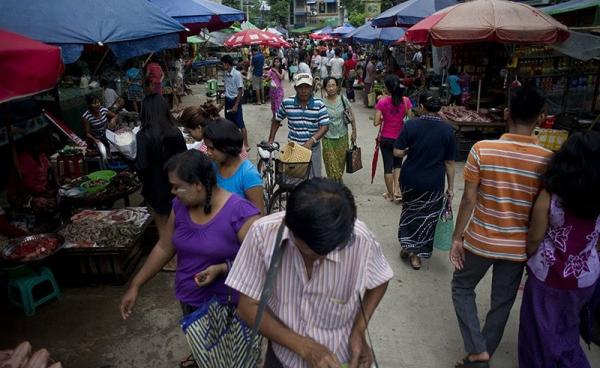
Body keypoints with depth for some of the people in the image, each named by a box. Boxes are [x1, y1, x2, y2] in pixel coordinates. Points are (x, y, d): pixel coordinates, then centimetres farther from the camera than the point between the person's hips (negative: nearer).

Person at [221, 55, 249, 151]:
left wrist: (236, 105, -19)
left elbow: (240, 91, -17)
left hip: (235, 100, -7)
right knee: (229, 123, 15)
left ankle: (246, 145, 2)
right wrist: (223, 102, 17)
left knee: (240, 123, -4)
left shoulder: (237, 74, -17)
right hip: (227, 100, 7)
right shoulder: (226, 74, 4)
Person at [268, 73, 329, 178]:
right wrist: (271, 140, 4)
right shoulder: (287, 103, -6)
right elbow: (276, 120, 8)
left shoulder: (319, 105, -10)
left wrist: (311, 141, -28)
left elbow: (325, 126, -14)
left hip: (313, 147, -1)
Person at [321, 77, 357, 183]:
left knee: (341, 162, 14)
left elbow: (351, 115, 3)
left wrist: (354, 131, 5)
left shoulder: (343, 99, -5)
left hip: (342, 136, 2)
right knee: (331, 164, 1)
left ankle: (339, 180, 37)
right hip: (328, 138, -2)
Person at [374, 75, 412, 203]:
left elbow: (376, 122, -14)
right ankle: (397, 189, 6)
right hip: (400, 138, 2)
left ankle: (390, 194, 19)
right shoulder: (405, 101, -9)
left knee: (388, 166, 9)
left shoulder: (382, 102, -14)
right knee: (398, 164, 21)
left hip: (386, 139, -2)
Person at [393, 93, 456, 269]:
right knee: (427, 216, 16)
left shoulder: (411, 125, -10)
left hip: (410, 179, 0)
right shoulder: (448, 130, -7)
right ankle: (417, 254, 23)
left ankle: (406, 246, 27)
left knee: (410, 210, 24)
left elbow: (397, 152, -11)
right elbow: (449, 162, -4)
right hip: (434, 183, 0)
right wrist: (451, 187, 4)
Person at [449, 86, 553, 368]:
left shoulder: (481, 149, -16)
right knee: (502, 303, 18)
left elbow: (468, 200, -13)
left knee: (462, 288, 21)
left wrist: (457, 237, -1)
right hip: (518, 246, 2)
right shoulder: (548, 160, -10)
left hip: (480, 240, -2)